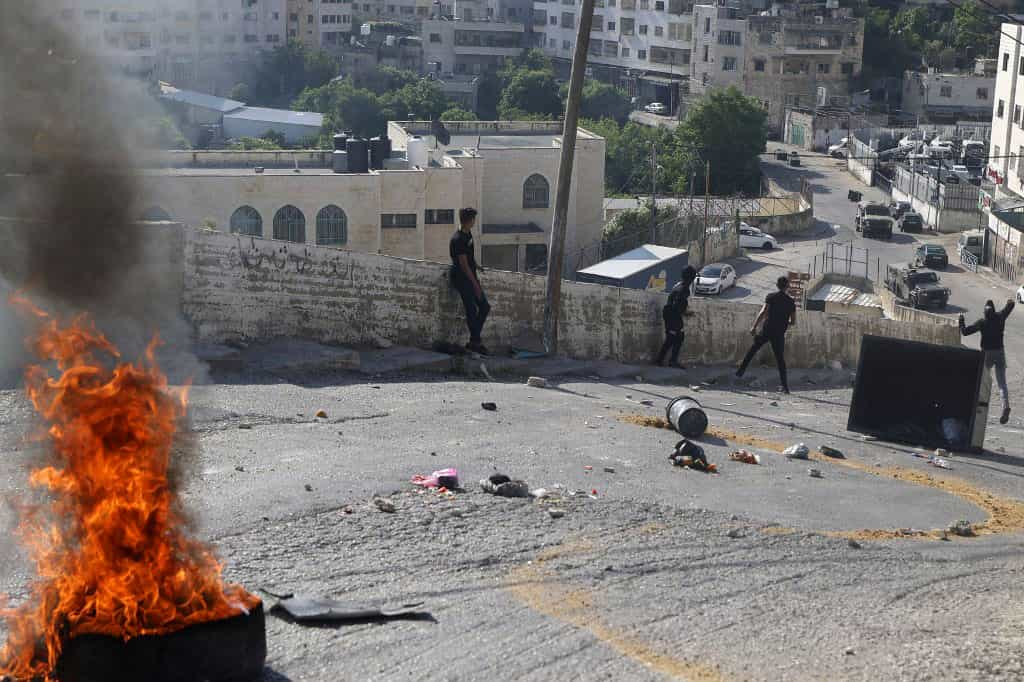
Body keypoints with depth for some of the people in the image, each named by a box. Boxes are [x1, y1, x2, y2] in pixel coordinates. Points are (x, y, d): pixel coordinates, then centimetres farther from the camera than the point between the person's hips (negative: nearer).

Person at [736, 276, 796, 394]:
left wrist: (754, 326, -14)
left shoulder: (770, 297, -1)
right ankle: (785, 386, 3)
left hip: (767, 330, -1)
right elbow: (793, 321, 7)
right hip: (780, 334, 1)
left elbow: (763, 312, -13)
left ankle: (741, 370, 13)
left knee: (753, 349, 19)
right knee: (780, 359, 6)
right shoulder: (791, 301, 5)